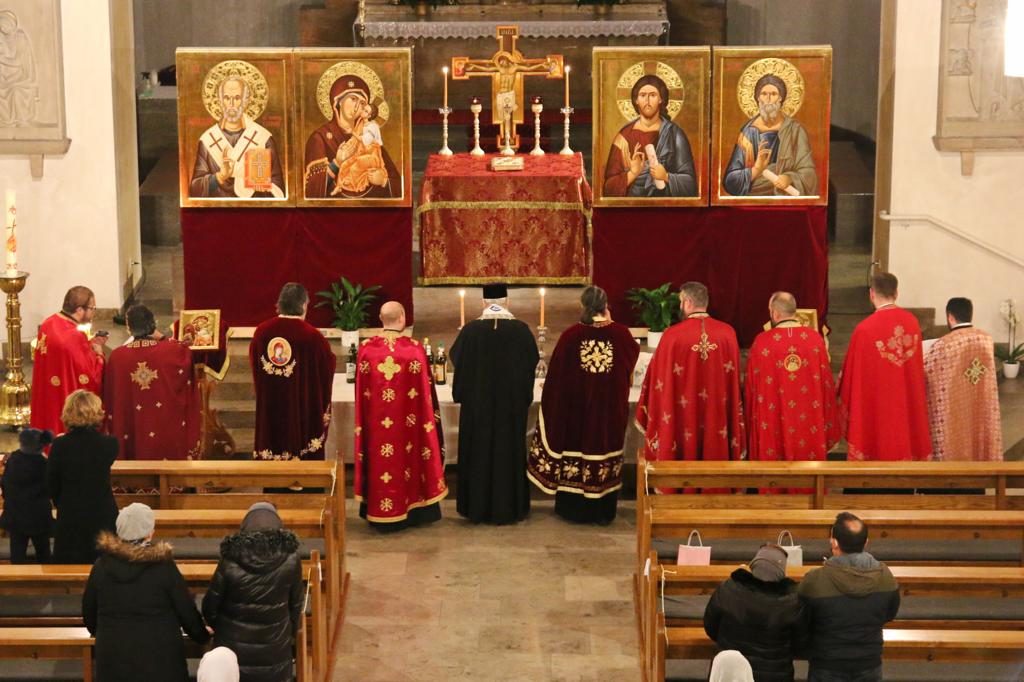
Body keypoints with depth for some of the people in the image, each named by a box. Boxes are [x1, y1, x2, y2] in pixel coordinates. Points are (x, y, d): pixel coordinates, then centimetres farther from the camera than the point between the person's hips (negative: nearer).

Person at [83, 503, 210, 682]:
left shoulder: (102, 566, -4)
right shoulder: (164, 567, -13)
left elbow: (88, 611, 9)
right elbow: (187, 612, -5)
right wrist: (202, 636, 15)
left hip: (112, 658, 3)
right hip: (159, 659, -3)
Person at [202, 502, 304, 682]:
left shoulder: (231, 559, -15)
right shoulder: (290, 558, -13)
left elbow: (211, 605, -6)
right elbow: (296, 603, -2)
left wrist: (217, 627, 15)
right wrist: (290, 632, 16)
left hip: (234, 645, -1)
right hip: (274, 648, 1)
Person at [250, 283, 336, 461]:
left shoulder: (262, 331, -5)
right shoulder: (312, 336, -17)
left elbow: (254, 363, 9)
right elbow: (329, 365, -3)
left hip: (269, 410, 4)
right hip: (303, 411, -4)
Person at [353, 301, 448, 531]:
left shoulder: (366, 349, -6)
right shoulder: (414, 349, -12)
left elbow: (360, 392, 1)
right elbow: (425, 391, -6)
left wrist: (363, 421, 13)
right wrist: (430, 417, 7)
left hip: (375, 422, 2)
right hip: (406, 422, -2)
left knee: (380, 460, 11)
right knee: (405, 459, 11)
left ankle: (380, 514, 18)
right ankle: (408, 511, 19)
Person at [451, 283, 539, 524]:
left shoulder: (470, 330, -11)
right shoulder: (521, 330, -9)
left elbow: (456, 359, 2)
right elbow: (533, 361, 4)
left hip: (477, 403, 0)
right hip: (512, 403, 0)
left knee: (479, 453, 10)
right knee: (509, 452, 10)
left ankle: (478, 507, 15)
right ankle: (510, 507, 15)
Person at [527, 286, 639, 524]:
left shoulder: (570, 335, -12)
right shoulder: (620, 333, -10)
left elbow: (556, 374, -4)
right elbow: (633, 355, 12)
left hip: (575, 406, -1)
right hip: (610, 407, 1)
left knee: (574, 453, 12)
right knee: (604, 450, 10)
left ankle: (573, 508, 19)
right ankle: (603, 511, 16)